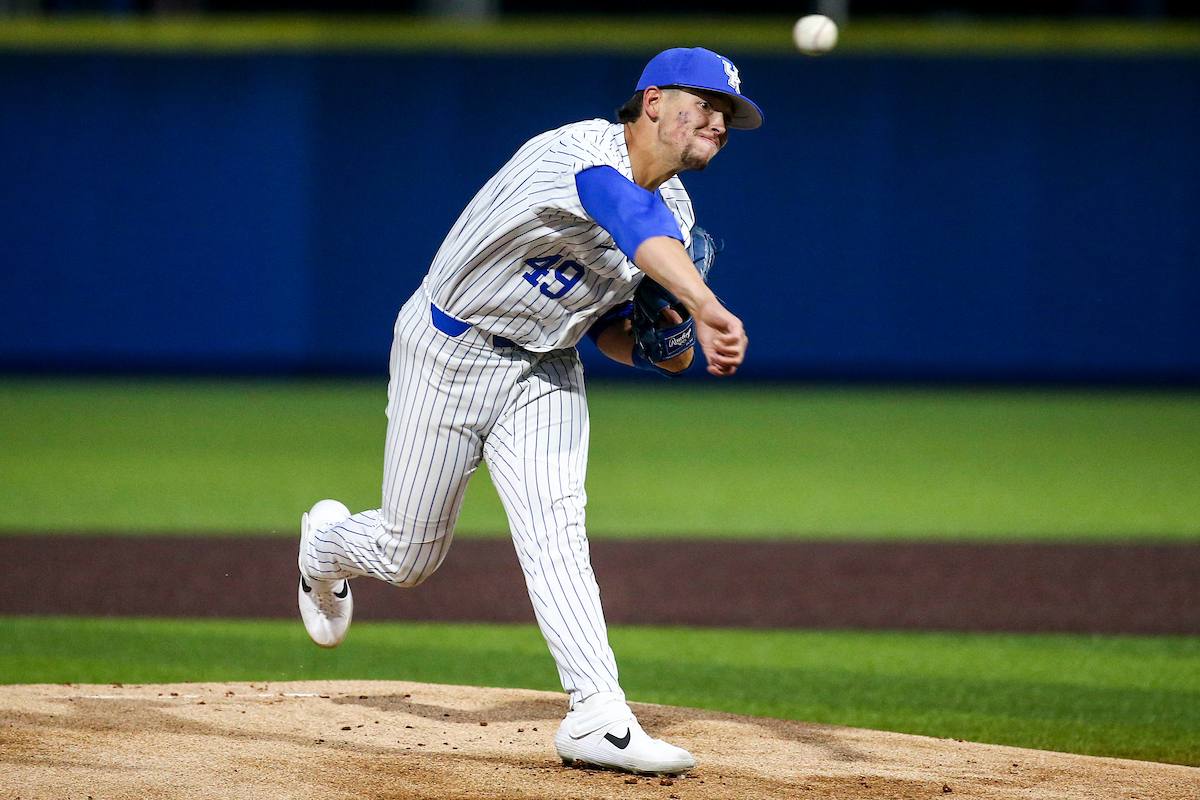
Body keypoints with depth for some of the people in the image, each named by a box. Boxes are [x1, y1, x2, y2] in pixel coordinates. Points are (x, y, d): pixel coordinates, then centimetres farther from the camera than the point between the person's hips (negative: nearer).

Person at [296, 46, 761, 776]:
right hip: (450, 352, -6)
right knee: (407, 555, 7)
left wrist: (650, 350, -16)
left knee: (556, 531, -16)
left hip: (545, 371, 6)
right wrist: (705, 307, -70)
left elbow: (609, 325, 9)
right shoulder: (580, 154, -29)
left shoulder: (677, 212, -2)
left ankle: (598, 717, -24)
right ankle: (327, 542, 43)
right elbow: (634, 221, -52)